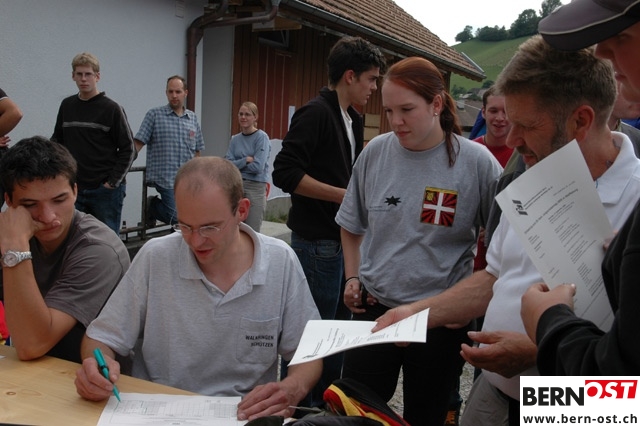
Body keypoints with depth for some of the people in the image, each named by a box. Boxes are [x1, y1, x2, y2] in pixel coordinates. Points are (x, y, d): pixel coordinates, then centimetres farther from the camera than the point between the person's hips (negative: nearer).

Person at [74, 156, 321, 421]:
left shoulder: (282, 263, -8)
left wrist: (291, 391, -19)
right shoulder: (155, 258, -8)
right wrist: (97, 365, -20)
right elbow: (101, 338, 1)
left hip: (247, 416, 0)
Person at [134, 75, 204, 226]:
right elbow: (138, 143, -4)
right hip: (165, 178, -5)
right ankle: (152, 206, 15)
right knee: (175, 216, -15)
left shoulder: (193, 118, 13)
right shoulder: (154, 115, 0)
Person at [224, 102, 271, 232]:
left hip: (256, 187, -5)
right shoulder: (235, 139, 9)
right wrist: (246, 160, -12)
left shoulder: (262, 137, -6)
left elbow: (258, 166, -15)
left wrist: (237, 164, -3)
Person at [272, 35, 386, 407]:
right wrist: (343, 195, -19)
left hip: (344, 238, 9)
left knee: (340, 324, 17)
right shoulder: (316, 113, -14)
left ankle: (327, 400, 34)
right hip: (317, 240, -9)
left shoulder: (354, 119, 13)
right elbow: (285, 172, -22)